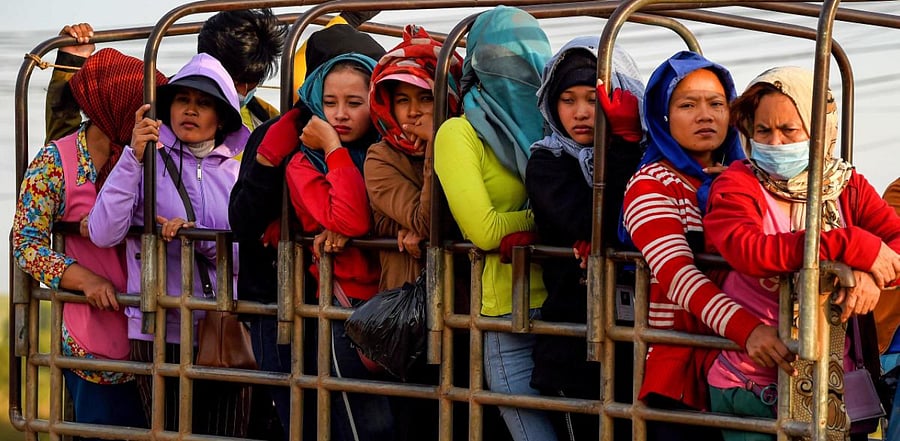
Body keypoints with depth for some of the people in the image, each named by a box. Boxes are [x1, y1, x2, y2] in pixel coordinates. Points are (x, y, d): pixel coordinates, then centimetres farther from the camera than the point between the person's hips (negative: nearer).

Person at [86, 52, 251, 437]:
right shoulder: (150, 159, -1)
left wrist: (199, 238, -17)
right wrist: (135, 157, -21)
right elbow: (103, 234, -15)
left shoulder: (238, 170, 8)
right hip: (160, 331, -3)